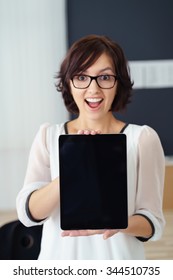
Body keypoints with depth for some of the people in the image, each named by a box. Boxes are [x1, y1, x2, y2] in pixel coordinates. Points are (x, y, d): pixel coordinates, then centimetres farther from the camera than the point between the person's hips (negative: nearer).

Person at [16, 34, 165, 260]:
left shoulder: (143, 138, -10)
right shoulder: (48, 136, -3)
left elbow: (153, 223, -8)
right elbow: (28, 213, -13)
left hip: (118, 261, -1)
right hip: (59, 263, 2)